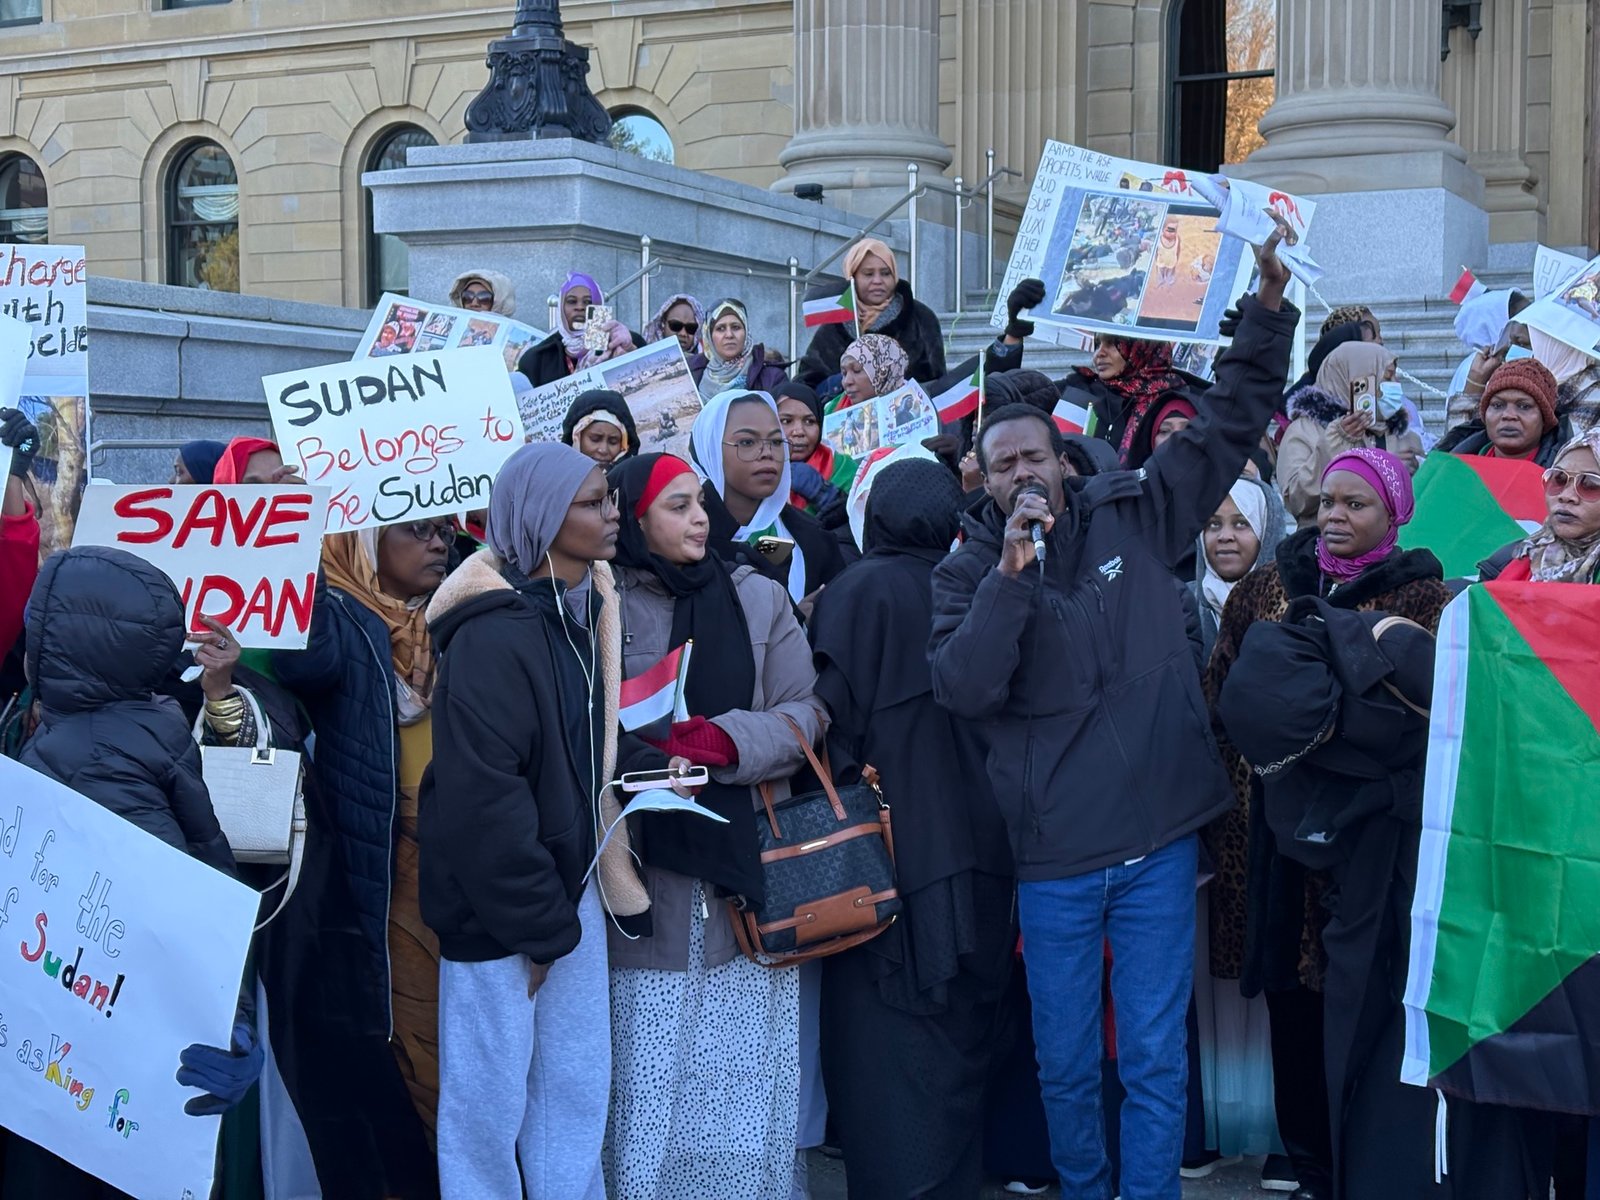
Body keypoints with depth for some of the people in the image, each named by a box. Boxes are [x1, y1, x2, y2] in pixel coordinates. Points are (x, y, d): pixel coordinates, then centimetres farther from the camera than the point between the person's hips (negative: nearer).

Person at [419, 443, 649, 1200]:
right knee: (492, 1092, 5)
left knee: (578, 1081, 14)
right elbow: (482, 794, -23)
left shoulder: (580, 610, 6)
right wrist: (537, 923, -16)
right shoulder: (494, 634, -21)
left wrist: (565, 905, 11)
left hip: (567, 882, 8)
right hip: (500, 901, -8)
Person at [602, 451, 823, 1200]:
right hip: (651, 869, -2)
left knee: (747, 1049, 3)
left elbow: (807, 712, 3)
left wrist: (728, 739, -13)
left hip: (748, 860, 2)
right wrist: (647, 765, -20)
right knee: (655, 1058, -2)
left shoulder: (758, 598, 8)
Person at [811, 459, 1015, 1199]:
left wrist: (843, 782, 1)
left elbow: (835, 711, -12)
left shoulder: (860, 592, -8)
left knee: (889, 1036, 1)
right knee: (958, 1031, 15)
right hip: (976, 846, 5)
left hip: (892, 845, -5)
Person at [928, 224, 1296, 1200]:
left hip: (1157, 845, 0)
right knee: (1067, 1065, 13)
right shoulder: (968, 573, -1)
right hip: (1052, 859, 0)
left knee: (1155, 1062, 4)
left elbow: (1230, 423, 7)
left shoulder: (1134, 517, 3)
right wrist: (1012, 569, -21)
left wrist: (1270, 304, -2)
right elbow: (963, 689, -16)